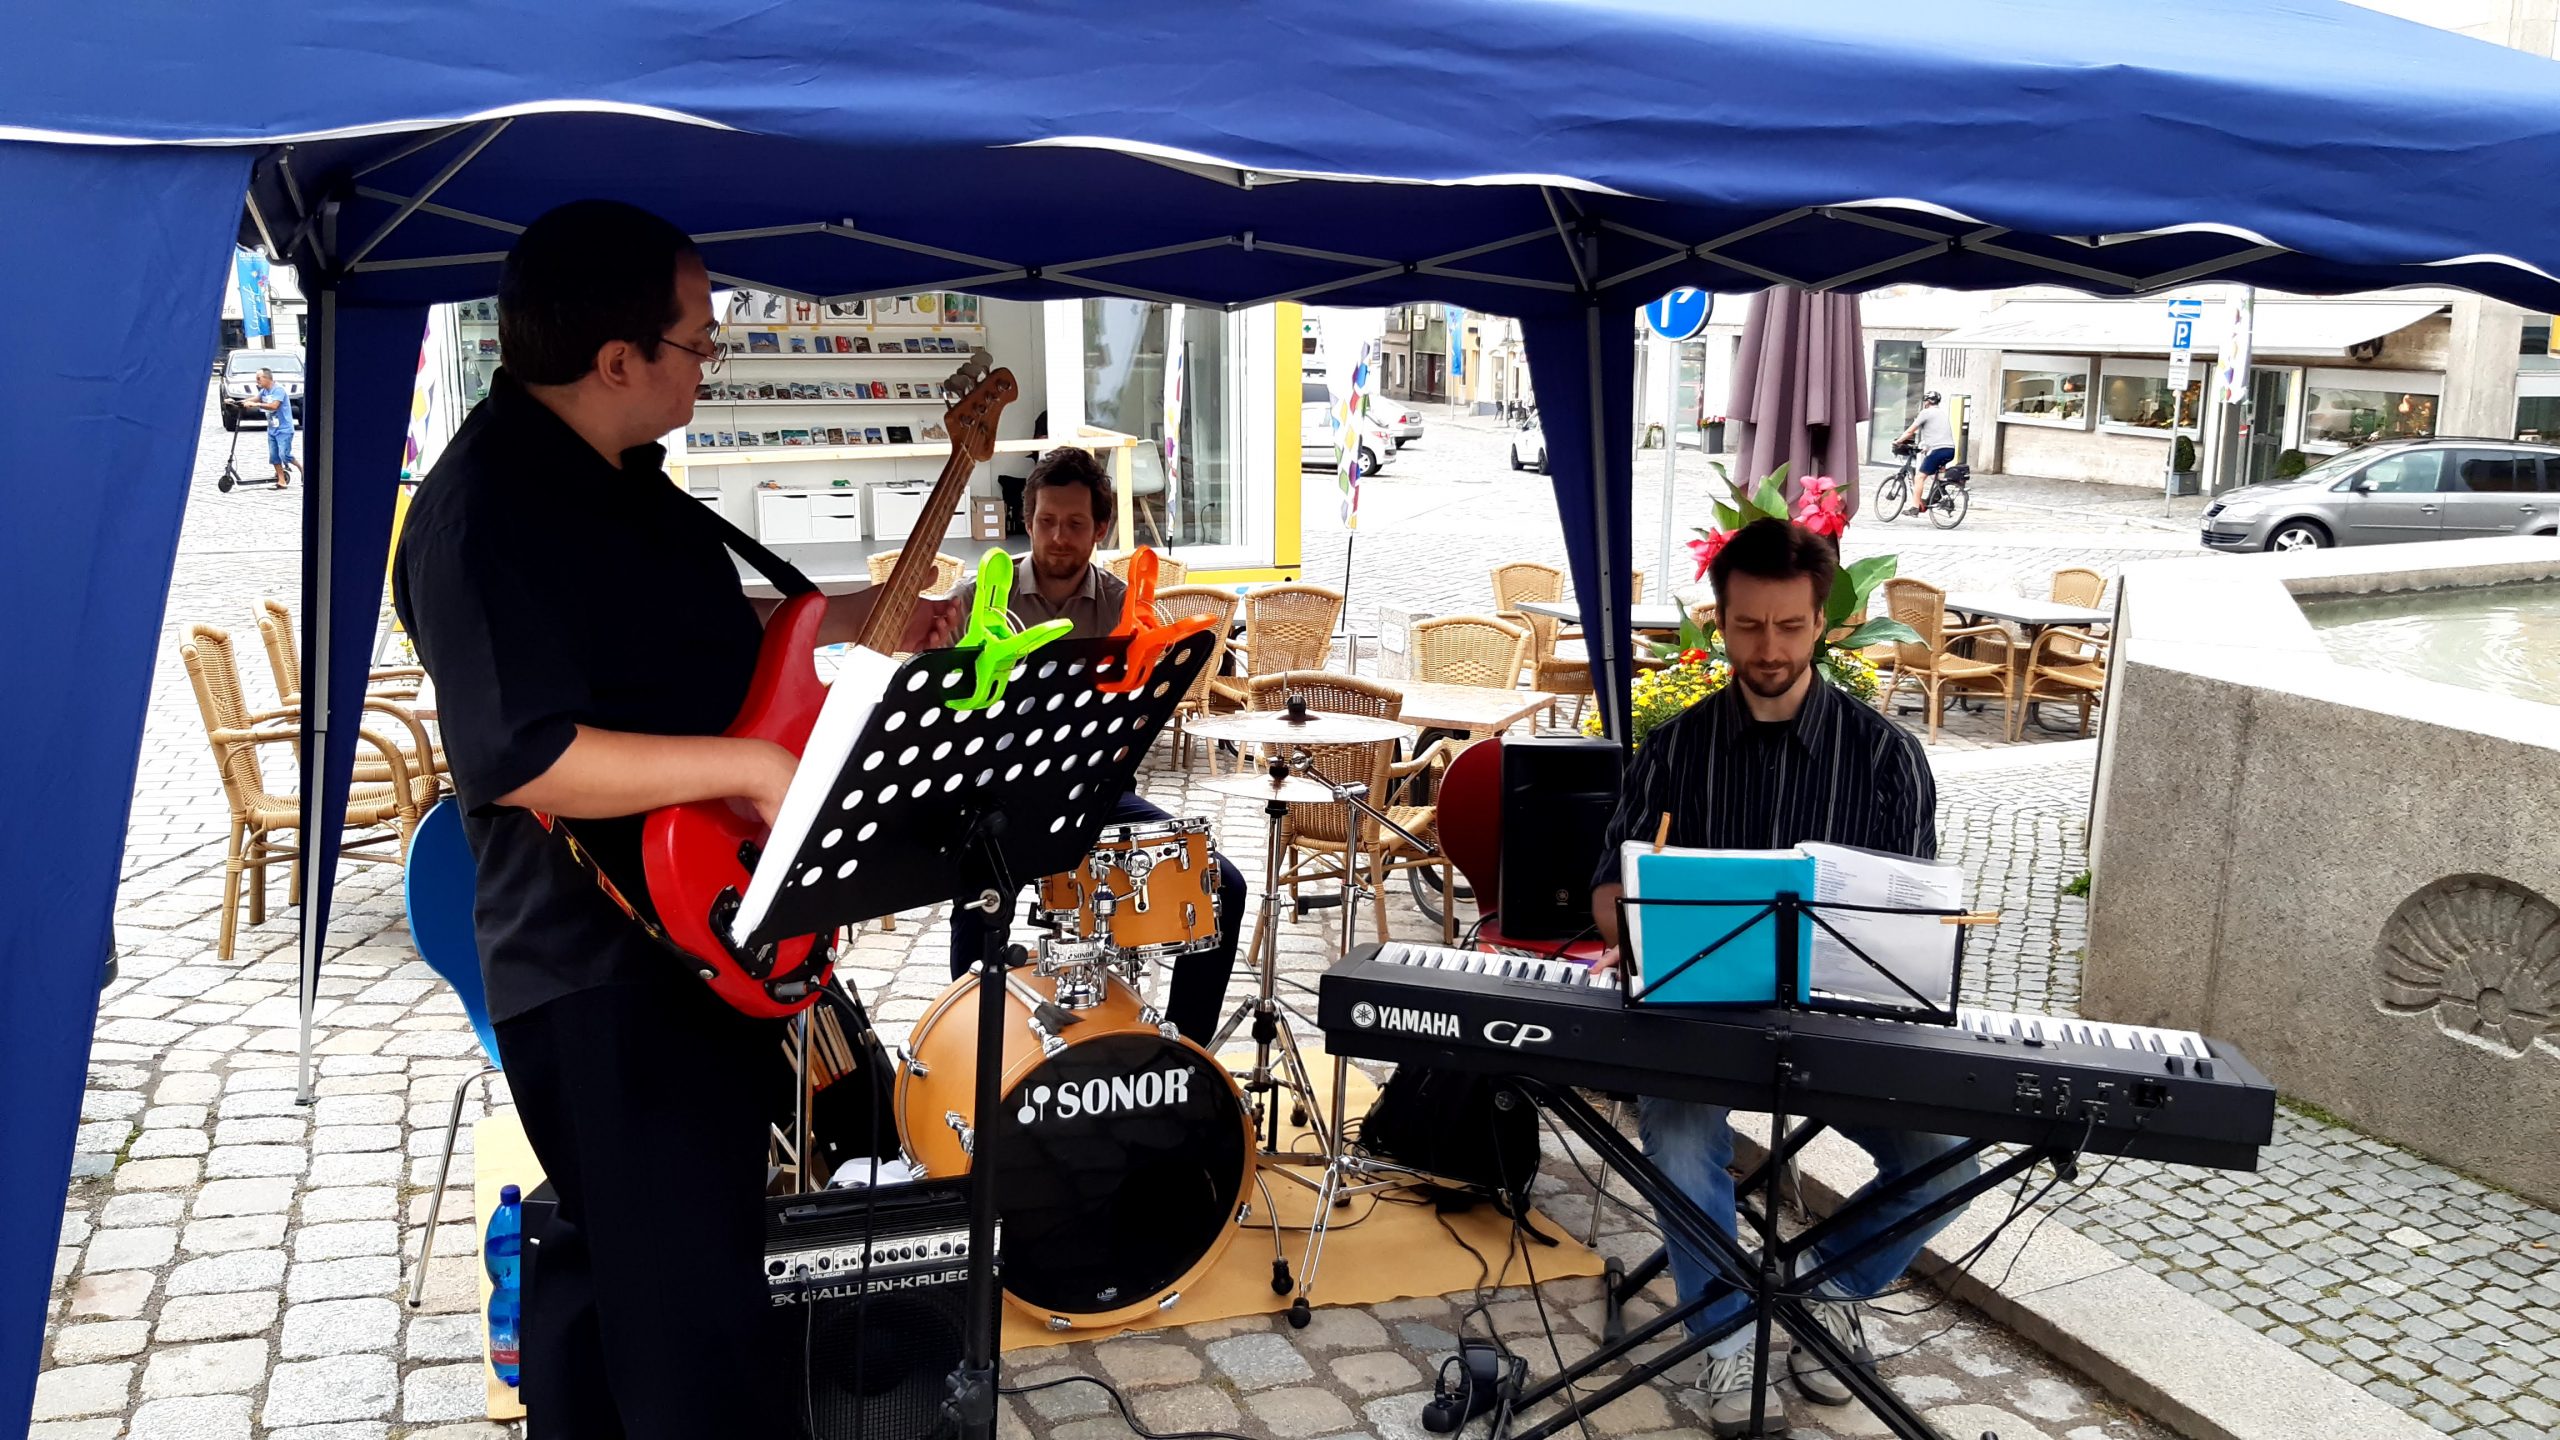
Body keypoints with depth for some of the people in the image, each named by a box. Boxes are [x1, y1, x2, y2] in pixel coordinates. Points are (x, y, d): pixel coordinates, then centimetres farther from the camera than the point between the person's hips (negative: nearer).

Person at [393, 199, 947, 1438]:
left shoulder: (617, 467, 9)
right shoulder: (484, 513, -22)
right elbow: (520, 756, -31)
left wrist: (850, 618, 15)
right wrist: (751, 765, -27)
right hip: (603, 973, -10)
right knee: (694, 1326, -3)